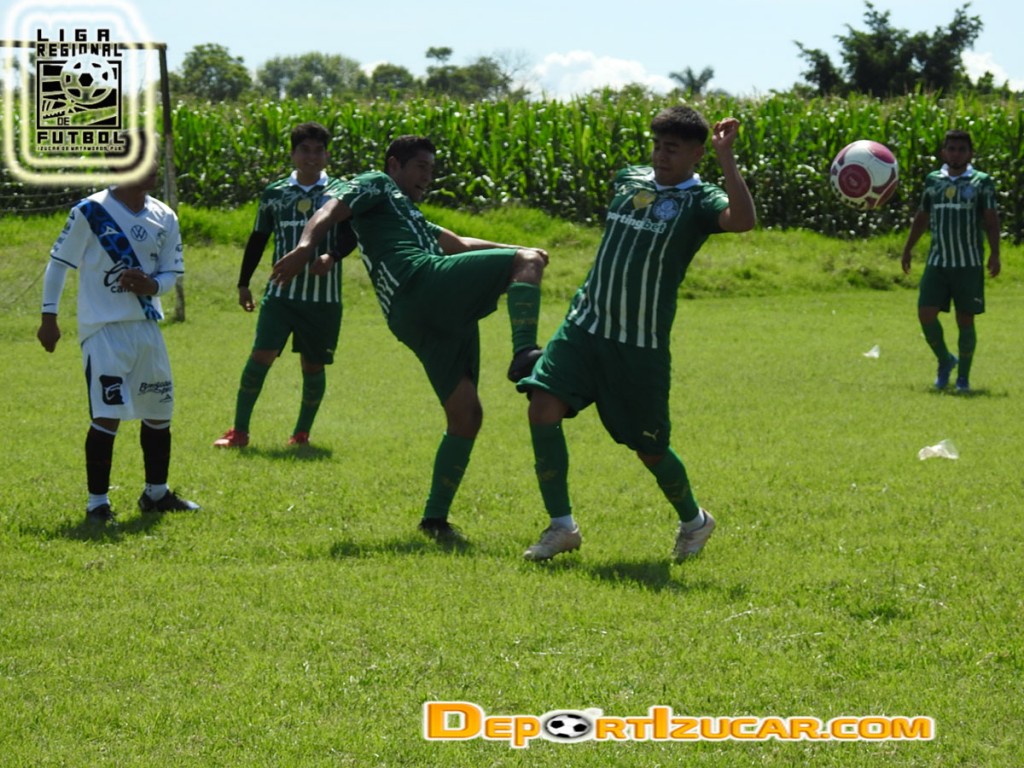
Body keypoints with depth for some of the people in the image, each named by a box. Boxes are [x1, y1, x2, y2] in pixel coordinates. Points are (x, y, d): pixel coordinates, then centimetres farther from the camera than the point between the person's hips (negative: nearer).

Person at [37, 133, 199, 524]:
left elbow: (172, 272, 12)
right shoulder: (90, 211, -10)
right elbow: (59, 262, -3)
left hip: (148, 327, 6)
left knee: (159, 412, 12)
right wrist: (48, 316, -3)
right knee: (108, 415, -12)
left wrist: (152, 285, -11)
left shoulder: (164, 218, 7)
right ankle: (97, 503, -2)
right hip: (103, 330, -6)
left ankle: (157, 493, 29)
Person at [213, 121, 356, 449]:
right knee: (261, 356, -12)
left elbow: (350, 234, -11)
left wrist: (332, 256, -32)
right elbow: (258, 239, 16)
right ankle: (239, 431, -4)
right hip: (281, 292, 1)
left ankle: (302, 433, 21)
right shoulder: (274, 194, 7)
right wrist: (243, 283, 19)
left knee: (313, 366, 4)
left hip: (324, 297, -1)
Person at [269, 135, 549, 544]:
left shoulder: (410, 215, 42)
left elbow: (459, 244, 50)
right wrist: (305, 247, -24)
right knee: (529, 261, -16)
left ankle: (435, 518, 3)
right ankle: (524, 354, -38)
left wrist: (517, 250, 43)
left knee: (466, 415, 4)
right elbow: (331, 210, -3)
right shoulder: (376, 186, 15)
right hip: (424, 283, -9)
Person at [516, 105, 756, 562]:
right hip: (585, 324, 5)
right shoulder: (629, 180, 9)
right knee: (543, 408, -14)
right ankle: (561, 527, -2)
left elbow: (743, 219, -30)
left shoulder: (699, 201, -8)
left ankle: (693, 521, 35)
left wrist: (725, 158, -29)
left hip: (642, 344, -5)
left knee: (649, 448, 5)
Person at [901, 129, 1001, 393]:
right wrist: (908, 248, 21)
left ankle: (963, 377, 13)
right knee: (926, 314, -9)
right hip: (937, 262, 3)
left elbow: (991, 221, -3)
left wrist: (994, 254, -14)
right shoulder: (933, 180, 10)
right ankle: (945, 361, 15)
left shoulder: (982, 182, 1)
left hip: (969, 265, -3)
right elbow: (921, 218, 22)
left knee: (965, 320, 0)